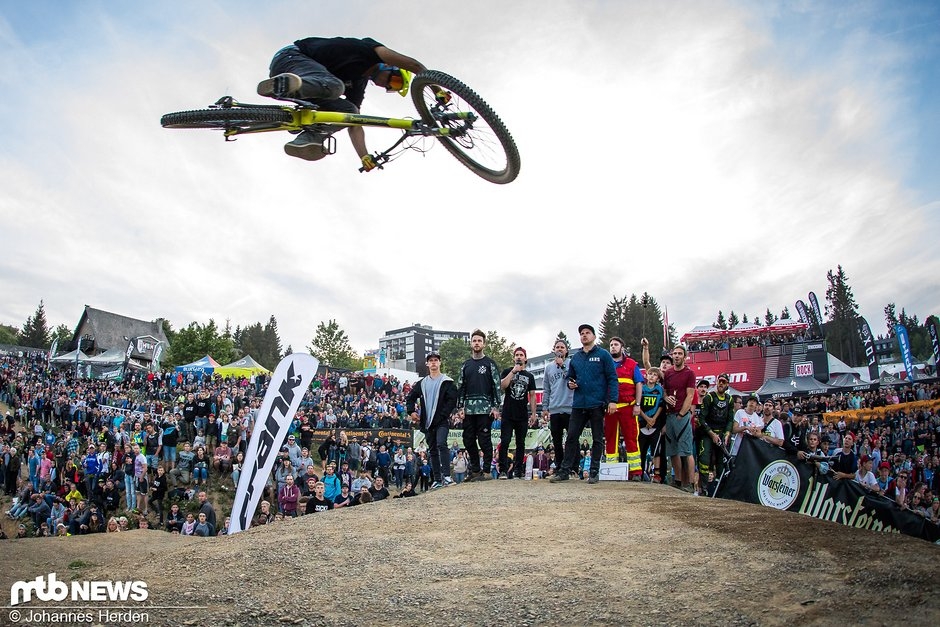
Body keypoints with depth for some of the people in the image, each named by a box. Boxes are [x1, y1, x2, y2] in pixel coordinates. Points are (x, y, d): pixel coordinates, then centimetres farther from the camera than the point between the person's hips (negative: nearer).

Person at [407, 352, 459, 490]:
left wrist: (443, 415, -16)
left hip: (442, 421, -5)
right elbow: (410, 397, 20)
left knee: (441, 444, -23)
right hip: (427, 422, 5)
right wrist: (411, 411, 3)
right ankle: (437, 479, 13)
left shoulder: (447, 382, 1)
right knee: (432, 451, 7)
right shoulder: (422, 383, 14)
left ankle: (446, 475, -25)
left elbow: (452, 401, -7)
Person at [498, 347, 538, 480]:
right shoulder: (507, 372, 7)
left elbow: (532, 396, 12)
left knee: (520, 444, 6)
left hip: (523, 416, 3)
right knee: (504, 442, -8)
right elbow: (502, 385, -12)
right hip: (508, 415, -2)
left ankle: (518, 471, 11)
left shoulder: (529, 376, 13)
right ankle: (503, 470, -3)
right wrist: (513, 371, -14)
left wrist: (534, 413, 4)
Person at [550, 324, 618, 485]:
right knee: (571, 437, 3)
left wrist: (613, 400, -14)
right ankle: (565, 470, 8)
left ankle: (594, 472, 14)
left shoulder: (603, 355, -1)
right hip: (579, 404, 4)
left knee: (597, 439, 6)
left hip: (597, 405, -4)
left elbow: (612, 378, -5)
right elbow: (570, 376, 25)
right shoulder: (575, 358, 13)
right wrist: (570, 383, 1)